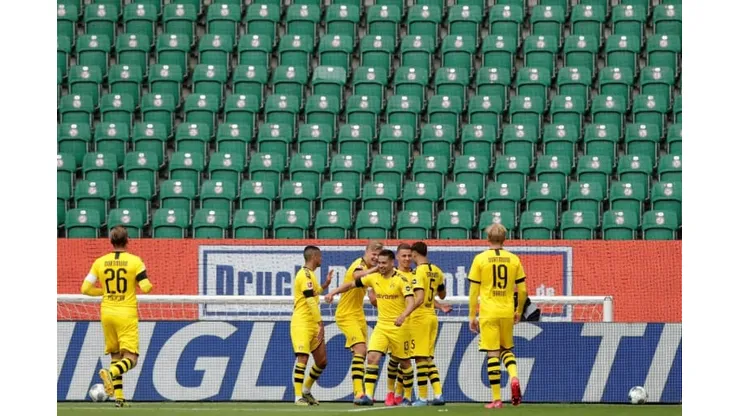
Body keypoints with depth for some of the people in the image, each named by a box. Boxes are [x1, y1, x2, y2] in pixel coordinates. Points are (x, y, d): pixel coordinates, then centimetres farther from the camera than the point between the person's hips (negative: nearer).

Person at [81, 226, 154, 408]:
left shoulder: (100, 262, 2)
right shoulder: (135, 261, -7)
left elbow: (85, 289, 1)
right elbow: (146, 287, -13)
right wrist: (150, 286, 11)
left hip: (107, 313, 4)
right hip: (127, 314, -4)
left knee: (115, 355, 15)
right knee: (130, 358, -3)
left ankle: (119, 397, 8)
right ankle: (110, 372, -34)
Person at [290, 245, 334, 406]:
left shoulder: (308, 274, 18)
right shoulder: (306, 275, -13)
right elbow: (311, 302, -20)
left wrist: (325, 285, 24)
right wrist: (320, 323, -23)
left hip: (312, 325, 10)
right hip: (302, 324, -10)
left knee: (322, 361, 11)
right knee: (302, 358, -14)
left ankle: (306, 391, 25)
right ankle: (298, 397, -16)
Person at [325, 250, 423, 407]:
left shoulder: (401, 280, -12)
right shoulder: (374, 278, 4)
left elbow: (411, 302, -23)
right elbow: (351, 284, 13)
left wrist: (403, 316, -41)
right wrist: (333, 292, 2)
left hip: (398, 327, -4)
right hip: (381, 326, 4)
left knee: (404, 362, 7)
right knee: (372, 357, -12)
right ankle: (368, 395, -15)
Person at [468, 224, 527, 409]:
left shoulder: (480, 259, -2)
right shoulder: (514, 259, 4)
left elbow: (474, 291, -2)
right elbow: (522, 290, 7)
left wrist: (472, 316, 5)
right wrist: (519, 311, 22)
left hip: (488, 313, -2)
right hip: (507, 313, 2)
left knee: (492, 354, 0)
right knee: (507, 350, 19)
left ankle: (496, 399, -1)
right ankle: (514, 377, -10)